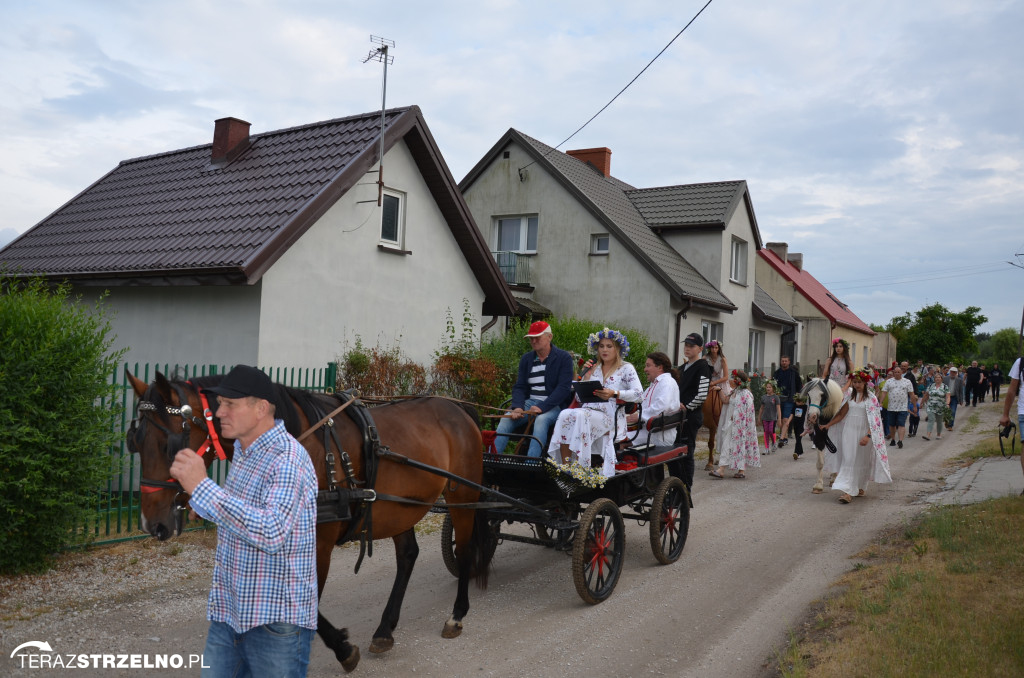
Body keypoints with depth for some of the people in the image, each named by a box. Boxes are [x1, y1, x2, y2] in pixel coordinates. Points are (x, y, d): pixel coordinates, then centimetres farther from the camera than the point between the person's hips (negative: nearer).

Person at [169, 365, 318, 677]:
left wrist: (202, 487, -35)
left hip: (276, 621, -8)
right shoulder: (243, 451, 8)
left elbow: (273, 533, -36)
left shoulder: (288, 459, -22)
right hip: (228, 612, 8)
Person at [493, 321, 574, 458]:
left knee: (541, 420, -36)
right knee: (506, 418, -22)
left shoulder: (564, 358, -2)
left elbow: (563, 388, -12)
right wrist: (517, 407, -13)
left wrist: (542, 407, -23)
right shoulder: (526, 358, 14)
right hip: (530, 401, 5)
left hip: (554, 405, -4)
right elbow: (519, 386, 9)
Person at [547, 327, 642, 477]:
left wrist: (614, 394, -20)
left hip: (611, 416, -4)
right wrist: (586, 376, 4)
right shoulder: (594, 368, 22)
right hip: (589, 410, 4)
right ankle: (564, 466, -31)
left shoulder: (626, 368, 9)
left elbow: (639, 394, -6)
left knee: (580, 415, -35)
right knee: (565, 414, -29)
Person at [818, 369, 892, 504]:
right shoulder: (850, 396, 7)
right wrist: (828, 425, 6)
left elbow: (874, 420, -11)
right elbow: (841, 414, 12)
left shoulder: (871, 398, -6)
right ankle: (848, 490, -6)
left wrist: (868, 436, -22)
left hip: (863, 433, -3)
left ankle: (860, 487, 26)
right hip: (849, 431, 3)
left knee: (862, 461, 9)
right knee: (848, 460, -4)